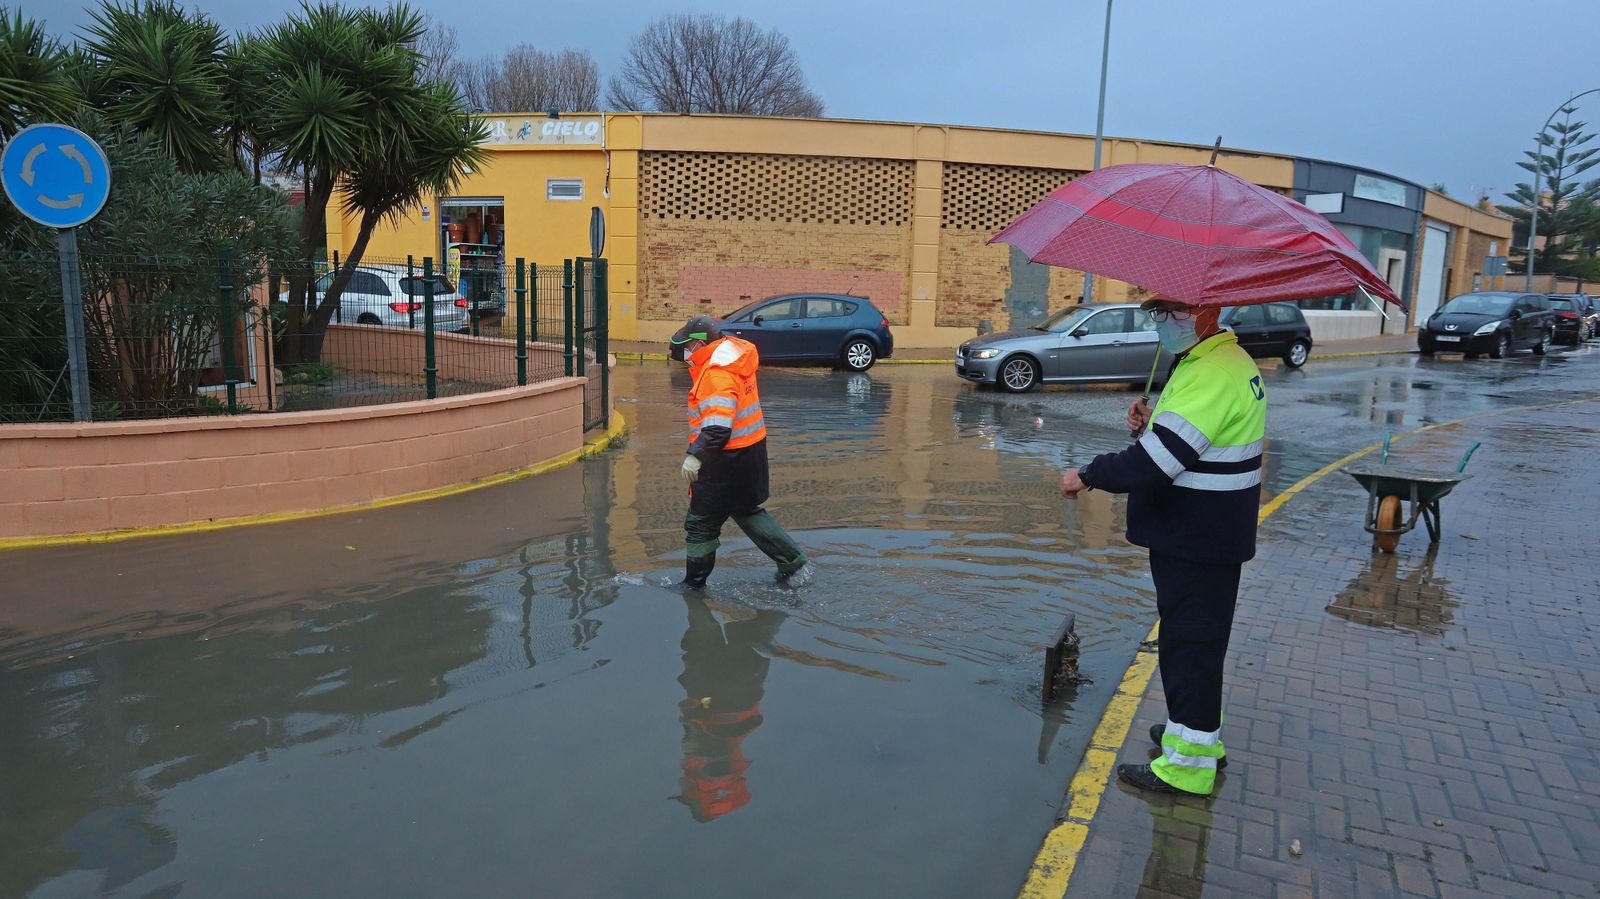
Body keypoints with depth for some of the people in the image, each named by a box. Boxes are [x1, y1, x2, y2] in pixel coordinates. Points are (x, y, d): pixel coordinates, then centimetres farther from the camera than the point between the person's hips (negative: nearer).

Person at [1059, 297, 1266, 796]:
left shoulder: (1215, 375, -23)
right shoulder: (1212, 362, 13)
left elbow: (1160, 459, -29)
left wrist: (1088, 475, -17)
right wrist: (1154, 420, 2)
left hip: (1198, 543, -11)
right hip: (1198, 535, 11)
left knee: (1190, 645, -2)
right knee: (1190, 641, 22)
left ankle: (1187, 764, 9)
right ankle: (1200, 734, 37)